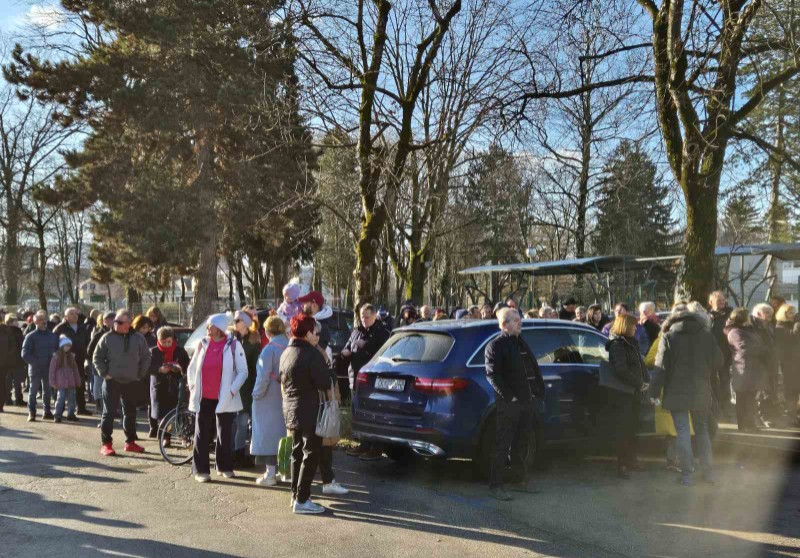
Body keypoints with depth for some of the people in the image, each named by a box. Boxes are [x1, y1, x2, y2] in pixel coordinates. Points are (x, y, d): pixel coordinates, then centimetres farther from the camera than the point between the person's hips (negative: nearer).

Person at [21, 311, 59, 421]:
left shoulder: (53, 335, 6)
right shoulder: (31, 336, -7)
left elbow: (58, 350, 13)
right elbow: (25, 354, -10)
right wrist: (36, 363, -15)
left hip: (49, 369, 4)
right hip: (35, 369, -4)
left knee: (47, 390, 11)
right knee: (33, 390, 2)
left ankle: (47, 411, 20)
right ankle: (31, 413, 7)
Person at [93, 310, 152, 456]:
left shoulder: (138, 338, 1)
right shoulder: (107, 338, -4)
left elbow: (146, 358, 11)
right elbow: (97, 357, 2)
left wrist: (140, 374, 5)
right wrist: (104, 373, -5)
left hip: (131, 382, 3)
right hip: (112, 382, -3)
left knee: (130, 413, 11)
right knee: (109, 413, -3)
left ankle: (130, 442, 23)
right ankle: (106, 444, 3)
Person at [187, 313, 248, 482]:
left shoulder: (233, 345, -5)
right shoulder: (203, 344, 6)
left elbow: (243, 371, -4)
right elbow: (192, 367, 15)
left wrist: (232, 390, -11)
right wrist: (192, 386, 4)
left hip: (224, 398, -2)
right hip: (203, 398, 3)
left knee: (225, 434, 8)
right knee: (202, 435, 2)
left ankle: (224, 467, 22)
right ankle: (200, 469, 8)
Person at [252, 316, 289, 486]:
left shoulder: (270, 349, -16)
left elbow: (263, 376, -18)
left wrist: (257, 394, -7)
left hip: (269, 400, -6)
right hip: (287, 398, 6)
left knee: (268, 433, 0)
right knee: (283, 432, 16)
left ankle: (270, 475, 3)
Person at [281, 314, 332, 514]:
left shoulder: (286, 353, 8)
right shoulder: (312, 354, -19)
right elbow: (324, 383, -20)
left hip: (291, 411, 9)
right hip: (309, 413, -8)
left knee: (297, 453, 18)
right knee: (311, 455, -1)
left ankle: (295, 495, 24)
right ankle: (301, 500, -1)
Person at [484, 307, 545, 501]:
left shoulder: (522, 343, 17)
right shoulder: (495, 345, -8)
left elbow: (534, 370, 19)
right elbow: (493, 375, -15)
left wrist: (539, 391, 8)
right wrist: (509, 396, -18)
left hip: (528, 401, 8)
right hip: (509, 404, -8)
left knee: (521, 444, 16)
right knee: (502, 445, -4)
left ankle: (519, 481, 27)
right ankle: (495, 486, 1)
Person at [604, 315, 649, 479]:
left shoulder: (632, 343, 15)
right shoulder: (617, 344, -12)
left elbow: (640, 364, 18)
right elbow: (621, 371, -19)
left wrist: (646, 381, 2)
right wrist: (640, 383, -14)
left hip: (633, 391, 8)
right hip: (621, 392, -8)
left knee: (632, 427, 13)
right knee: (623, 428, -6)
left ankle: (631, 460, 23)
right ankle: (622, 465, -2)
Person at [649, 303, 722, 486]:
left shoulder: (668, 337, -6)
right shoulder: (707, 336, 2)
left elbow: (661, 367, -9)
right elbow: (718, 361, 5)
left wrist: (654, 391, -5)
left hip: (677, 393, -3)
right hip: (701, 392, 3)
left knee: (683, 433, 0)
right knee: (702, 431, 15)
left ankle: (687, 474, -1)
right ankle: (708, 471, 18)